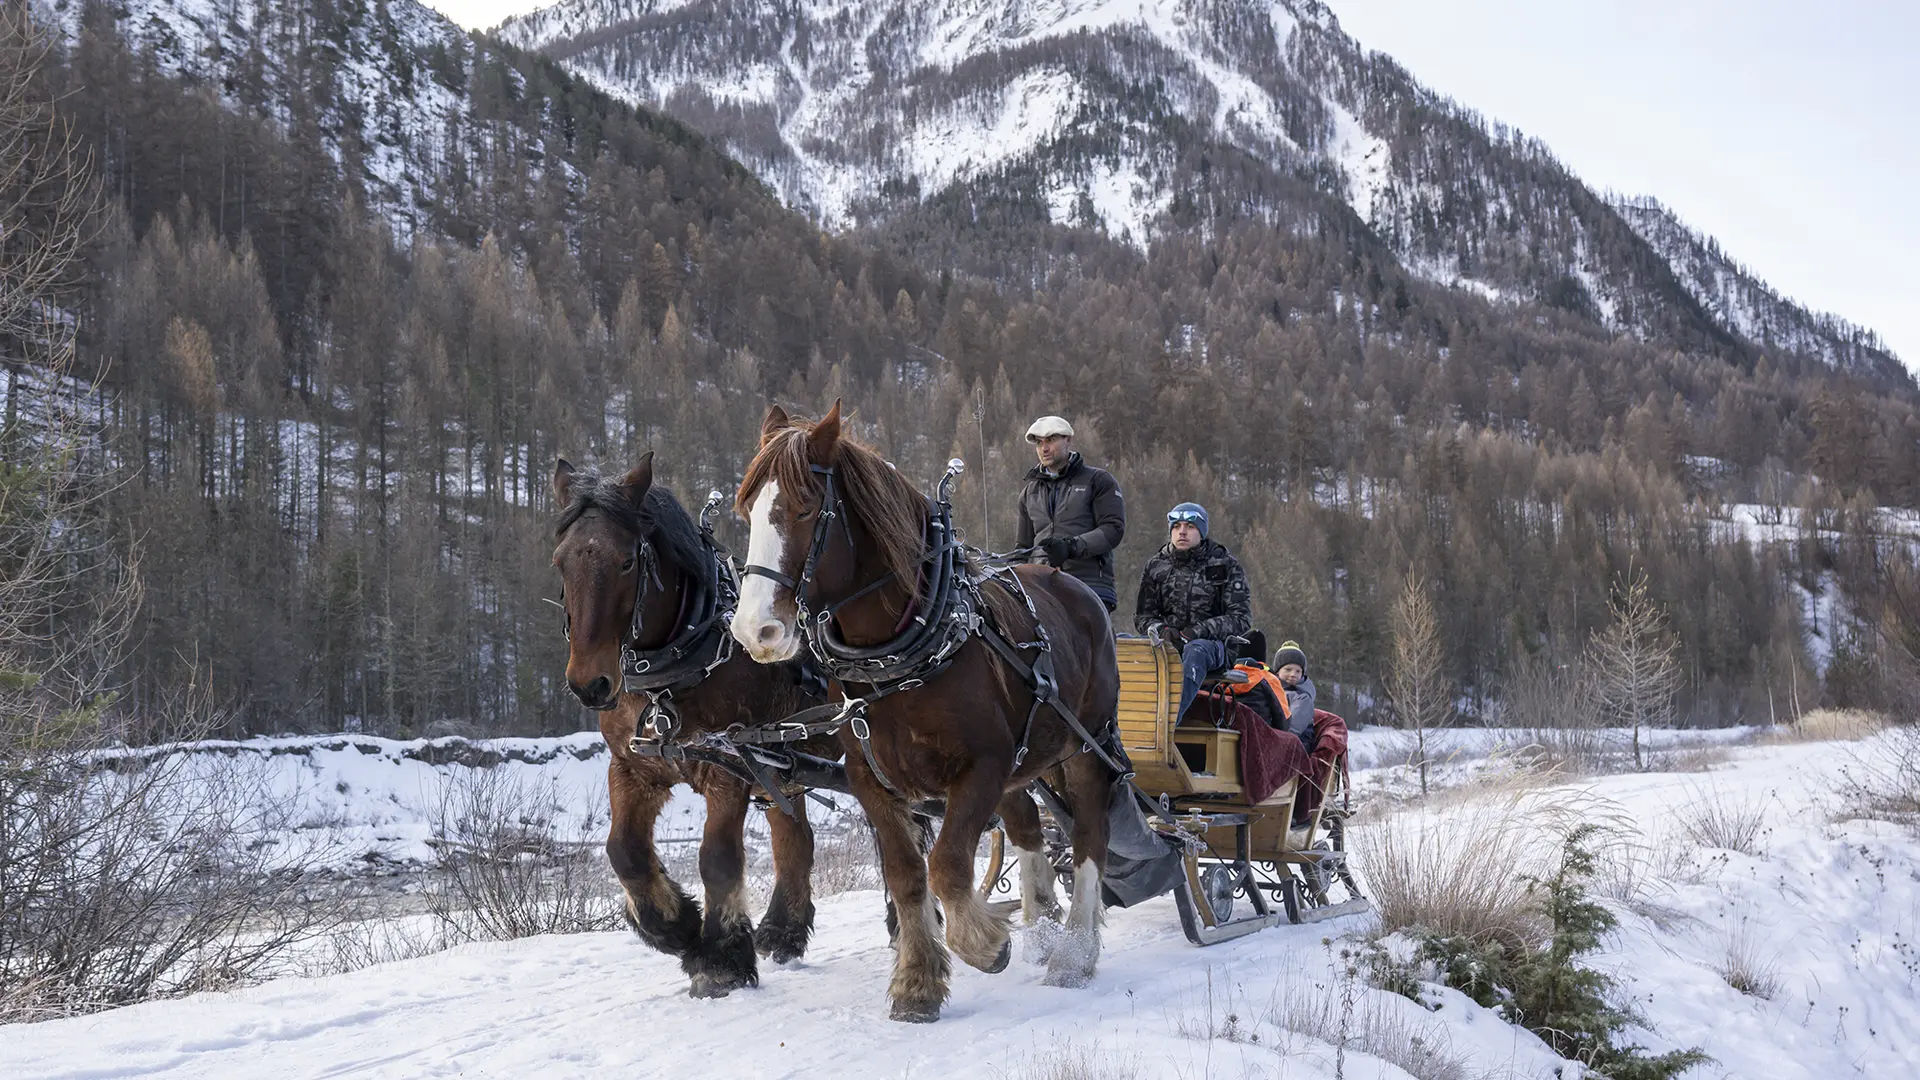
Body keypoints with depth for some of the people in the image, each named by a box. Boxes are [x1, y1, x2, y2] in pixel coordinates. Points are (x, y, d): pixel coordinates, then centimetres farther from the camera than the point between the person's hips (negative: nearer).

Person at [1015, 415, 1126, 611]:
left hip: (1090, 586, -4)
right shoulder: (1029, 492, 23)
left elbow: (1114, 528, -5)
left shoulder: (1098, 480, 7)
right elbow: (1024, 545, 29)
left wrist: (1072, 546, -19)